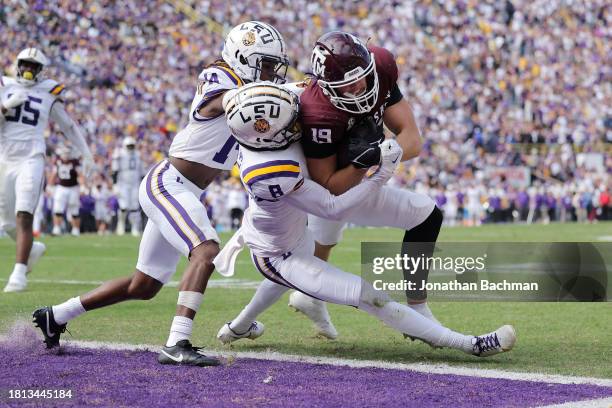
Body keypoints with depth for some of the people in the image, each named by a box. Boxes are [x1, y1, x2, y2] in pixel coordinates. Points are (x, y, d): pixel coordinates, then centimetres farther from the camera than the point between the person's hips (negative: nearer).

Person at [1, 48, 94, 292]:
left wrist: (86, 153, 16)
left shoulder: (48, 93, 6)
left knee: (24, 217, -18)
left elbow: (68, 125, 16)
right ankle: (33, 249, 39)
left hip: (31, 161, -3)